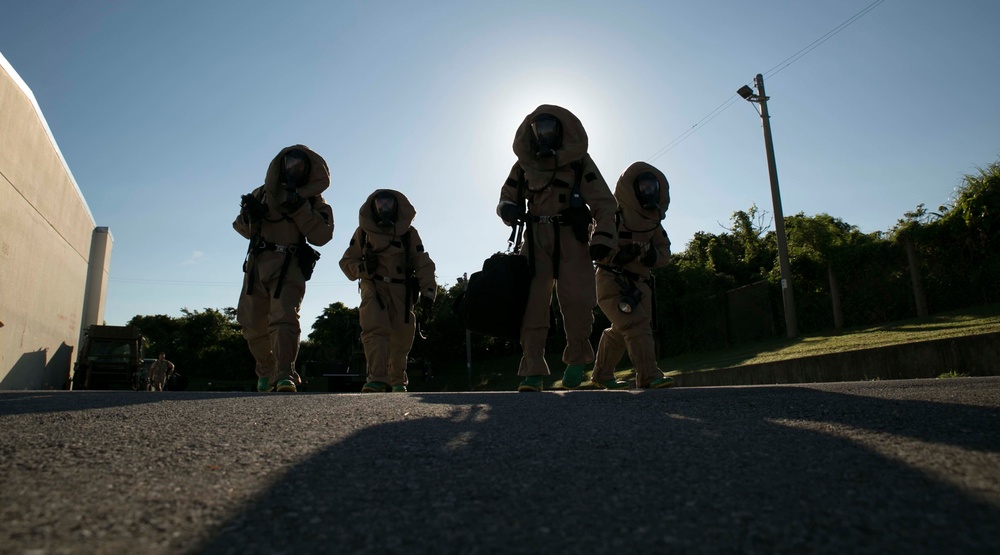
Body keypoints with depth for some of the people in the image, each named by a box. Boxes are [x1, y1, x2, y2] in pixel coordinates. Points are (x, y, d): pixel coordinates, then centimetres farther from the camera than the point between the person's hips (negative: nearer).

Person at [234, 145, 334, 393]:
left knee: (284, 318, -21)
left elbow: (321, 236, -7)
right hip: (257, 263, 4)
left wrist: (300, 209, -16)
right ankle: (266, 371, 27)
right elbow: (242, 228, 17)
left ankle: (285, 373, -27)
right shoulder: (262, 193, 15)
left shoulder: (314, 201, 7)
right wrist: (249, 214, -5)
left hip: (290, 267, -4)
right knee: (253, 324, 7)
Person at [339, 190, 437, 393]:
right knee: (375, 330, -22)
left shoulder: (409, 232, 4)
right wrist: (362, 268, -15)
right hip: (374, 287, -1)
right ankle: (377, 379, -27)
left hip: (401, 290, 1)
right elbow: (347, 261, 8)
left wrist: (428, 290, -16)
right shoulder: (363, 231, 5)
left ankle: (397, 381, 26)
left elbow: (423, 264, -2)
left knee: (401, 338, 6)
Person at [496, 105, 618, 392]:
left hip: (572, 237, -2)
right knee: (532, 303, -7)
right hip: (536, 237, 3)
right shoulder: (524, 163, 14)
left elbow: (604, 203, -2)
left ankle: (577, 358, 11)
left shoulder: (579, 161, 5)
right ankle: (533, 371, -3)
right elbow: (507, 196, 20)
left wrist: (602, 238, -16)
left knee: (577, 300, -14)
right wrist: (507, 208, -6)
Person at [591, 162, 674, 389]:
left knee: (621, 331, 12)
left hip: (639, 282, 8)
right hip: (612, 279, -8)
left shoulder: (653, 220, 14)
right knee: (636, 324, -20)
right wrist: (618, 253, -29)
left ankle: (601, 374, 26)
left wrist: (654, 256, -9)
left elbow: (665, 250, 13)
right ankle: (649, 376, -21)